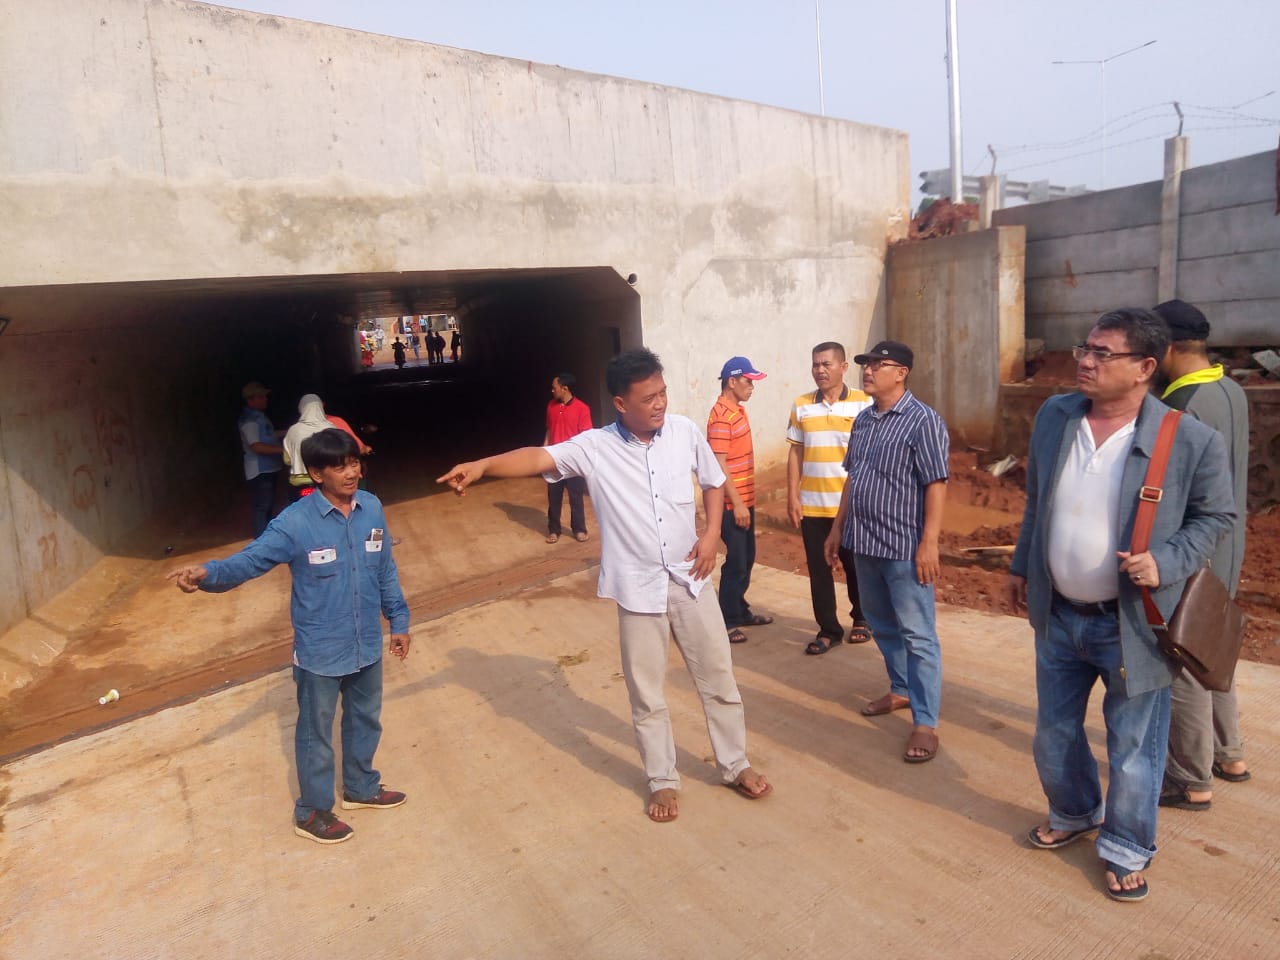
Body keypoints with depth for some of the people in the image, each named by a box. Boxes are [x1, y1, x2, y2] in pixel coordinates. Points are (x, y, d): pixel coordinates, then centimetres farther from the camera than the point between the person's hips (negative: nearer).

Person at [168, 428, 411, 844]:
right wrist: (207, 573, -43)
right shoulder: (295, 522, -20)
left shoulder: (372, 509, -6)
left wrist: (399, 621, 9)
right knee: (316, 733, 14)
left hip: (367, 645, 5)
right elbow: (249, 560, -22)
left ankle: (361, 787, 47)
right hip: (321, 652, -5)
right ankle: (311, 811, 36)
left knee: (366, 720, 23)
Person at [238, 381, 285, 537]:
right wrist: (282, 449, -28)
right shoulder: (250, 419, -18)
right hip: (260, 470, -10)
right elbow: (256, 446, -25)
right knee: (262, 506, -6)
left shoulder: (259, 415, 13)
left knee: (268, 505, 20)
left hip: (269, 468, 10)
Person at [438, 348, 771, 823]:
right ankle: (663, 781, 32)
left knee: (718, 678, 15)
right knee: (646, 694, 11)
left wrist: (711, 534, -3)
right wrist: (483, 465, -43)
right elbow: (541, 457, -26)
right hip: (638, 587, -2)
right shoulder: (595, 447, -12)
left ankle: (735, 766, 37)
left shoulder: (685, 431, -4)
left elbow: (714, 482, 11)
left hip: (690, 578, 3)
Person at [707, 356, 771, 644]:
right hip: (733, 503, -9)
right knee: (736, 563, -1)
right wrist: (737, 503, -21)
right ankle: (727, 621, 11)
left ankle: (741, 611, 30)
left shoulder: (737, 409, 11)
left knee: (747, 559, 17)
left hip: (745, 499, 10)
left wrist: (746, 499, 20)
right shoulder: (721, 415, -19)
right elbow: (719, 465, -22)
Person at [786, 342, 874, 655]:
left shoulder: (863, 403, -3)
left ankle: (861, 619, 32)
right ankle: (828, 628, 19)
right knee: (818, 568, 6)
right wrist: (792, 496, 1)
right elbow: (795, 453, 6)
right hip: (812, 504, 2)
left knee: (855, 565, 10)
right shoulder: (801, 405, 4)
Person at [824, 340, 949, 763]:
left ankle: (925, 723, 7)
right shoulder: (863, 419, 11)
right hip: (865, 543, 8)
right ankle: (901, 690, 38)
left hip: (904, 547, -8)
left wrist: (929, 543, -20)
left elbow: (936, 485, -15)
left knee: (917, 635, -1)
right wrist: (837, 529, 17)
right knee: (882, 626, 19)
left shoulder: (922, 420, -12)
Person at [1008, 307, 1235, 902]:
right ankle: (1074, 814, 47)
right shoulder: (1053, 416, -3)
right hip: (1058, 615, 5)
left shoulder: (1190, 440, -17)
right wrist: (1021, 566, 15)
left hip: (1132, 624, -4)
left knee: (1133, 749, 11)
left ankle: (1125, 852, 35)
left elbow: (1216, 515, -3)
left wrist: (1166, 563, -20)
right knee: (1054, 734, 20)